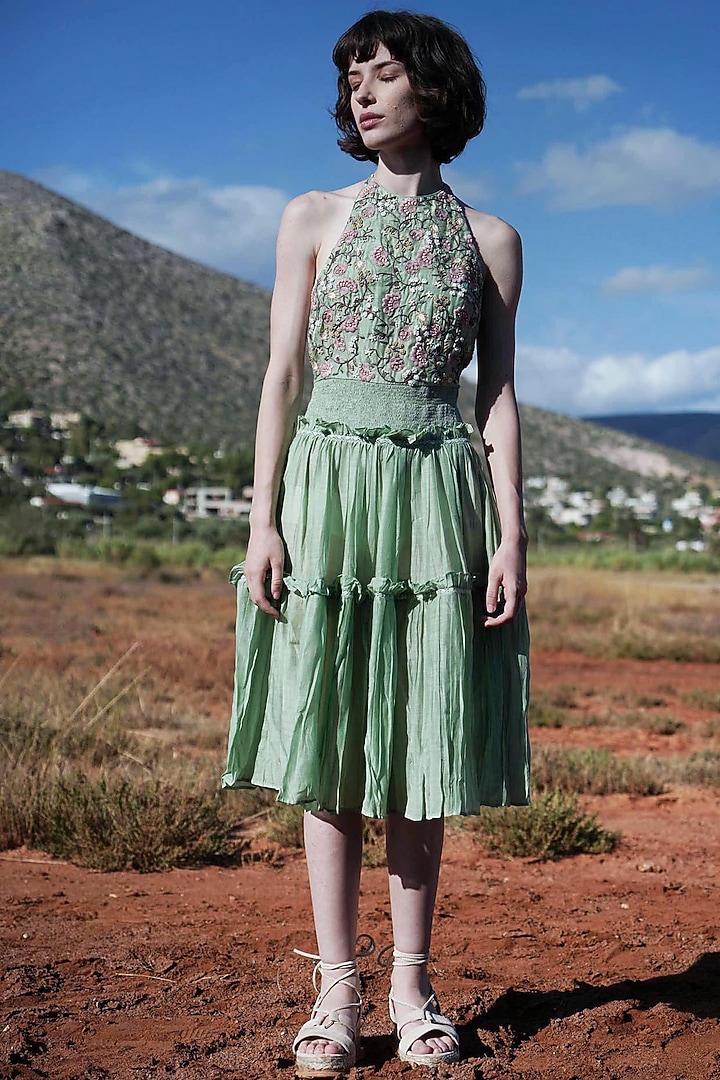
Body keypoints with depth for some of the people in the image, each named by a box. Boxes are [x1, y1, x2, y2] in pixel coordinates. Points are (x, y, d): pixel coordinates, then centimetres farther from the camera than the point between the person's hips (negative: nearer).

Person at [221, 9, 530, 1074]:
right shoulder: (314, 218, 9)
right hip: (329, 482, 0)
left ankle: (412, 984, 15)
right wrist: (263, 519, -4)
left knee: (424, 742, 3)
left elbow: (499, 394, 7)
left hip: (437, 494, 0)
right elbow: (282, 375, 4)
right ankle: (337, 988, 11)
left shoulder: (489, 237, 9)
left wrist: (511, 532, -2)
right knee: (331, 742, 1)